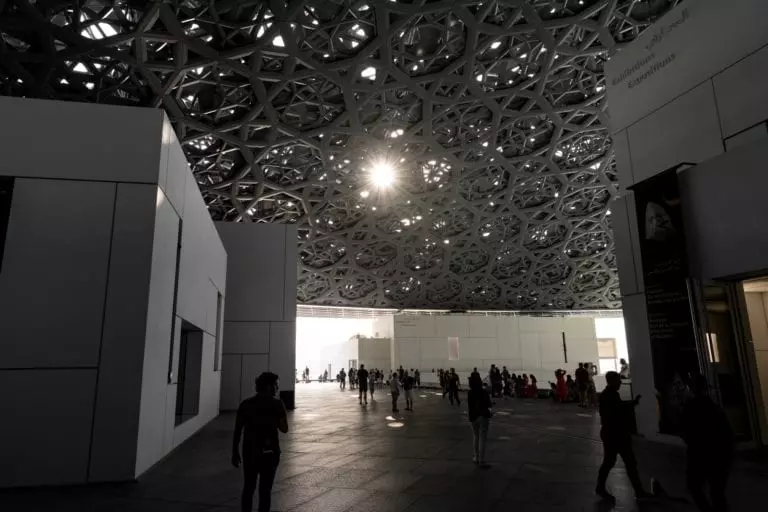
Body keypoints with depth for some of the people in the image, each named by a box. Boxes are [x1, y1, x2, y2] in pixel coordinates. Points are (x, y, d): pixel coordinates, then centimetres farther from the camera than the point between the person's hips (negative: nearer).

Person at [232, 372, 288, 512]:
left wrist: (235, 453, 7)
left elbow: (237, 430, 0)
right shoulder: (276, 404, -9)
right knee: (265, 490, 7)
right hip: (269, 452, -3)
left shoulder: (245, 404, 0)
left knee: (248, 488, 19)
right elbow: (284, 429, -7)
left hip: (250, 451, 3)